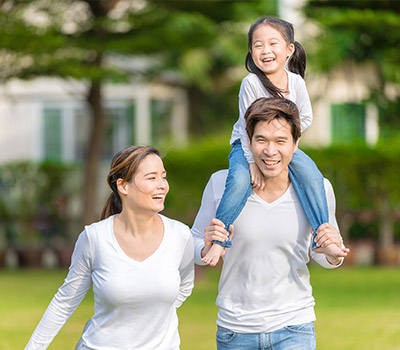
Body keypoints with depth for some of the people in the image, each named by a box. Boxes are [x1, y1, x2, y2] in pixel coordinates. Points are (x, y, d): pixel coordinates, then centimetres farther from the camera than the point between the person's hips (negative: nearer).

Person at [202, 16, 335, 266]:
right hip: (246, 145, -3)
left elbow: (306, 119, 4)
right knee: (240, 180, -33)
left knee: (311, 175, -24)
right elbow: (248, 127, -16)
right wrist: (253, 162, -20)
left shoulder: (296, 82, -9)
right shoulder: (251, 84, -20)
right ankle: (219, 242, -23)